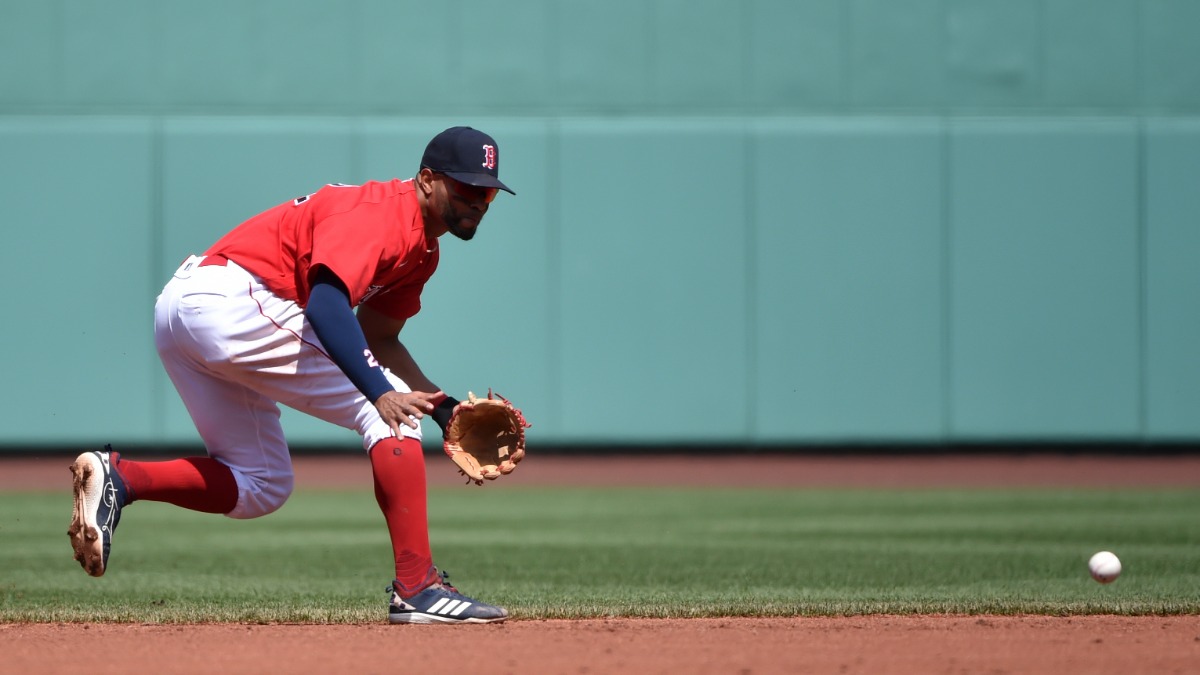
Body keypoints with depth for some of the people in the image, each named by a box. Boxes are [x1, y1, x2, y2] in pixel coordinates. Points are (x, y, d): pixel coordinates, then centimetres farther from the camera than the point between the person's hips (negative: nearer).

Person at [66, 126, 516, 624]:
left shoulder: (423, 247, 18)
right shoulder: (380, 211, -13)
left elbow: (377, 339, 24)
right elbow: (326, 303, -28)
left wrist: (445, 408, 12)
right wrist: (380, 391, -37)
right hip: (235, 301, -11)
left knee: (260, 488, 17)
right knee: (394, 411, -11)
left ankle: (119, 476, -1)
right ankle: (417, 589, -17)